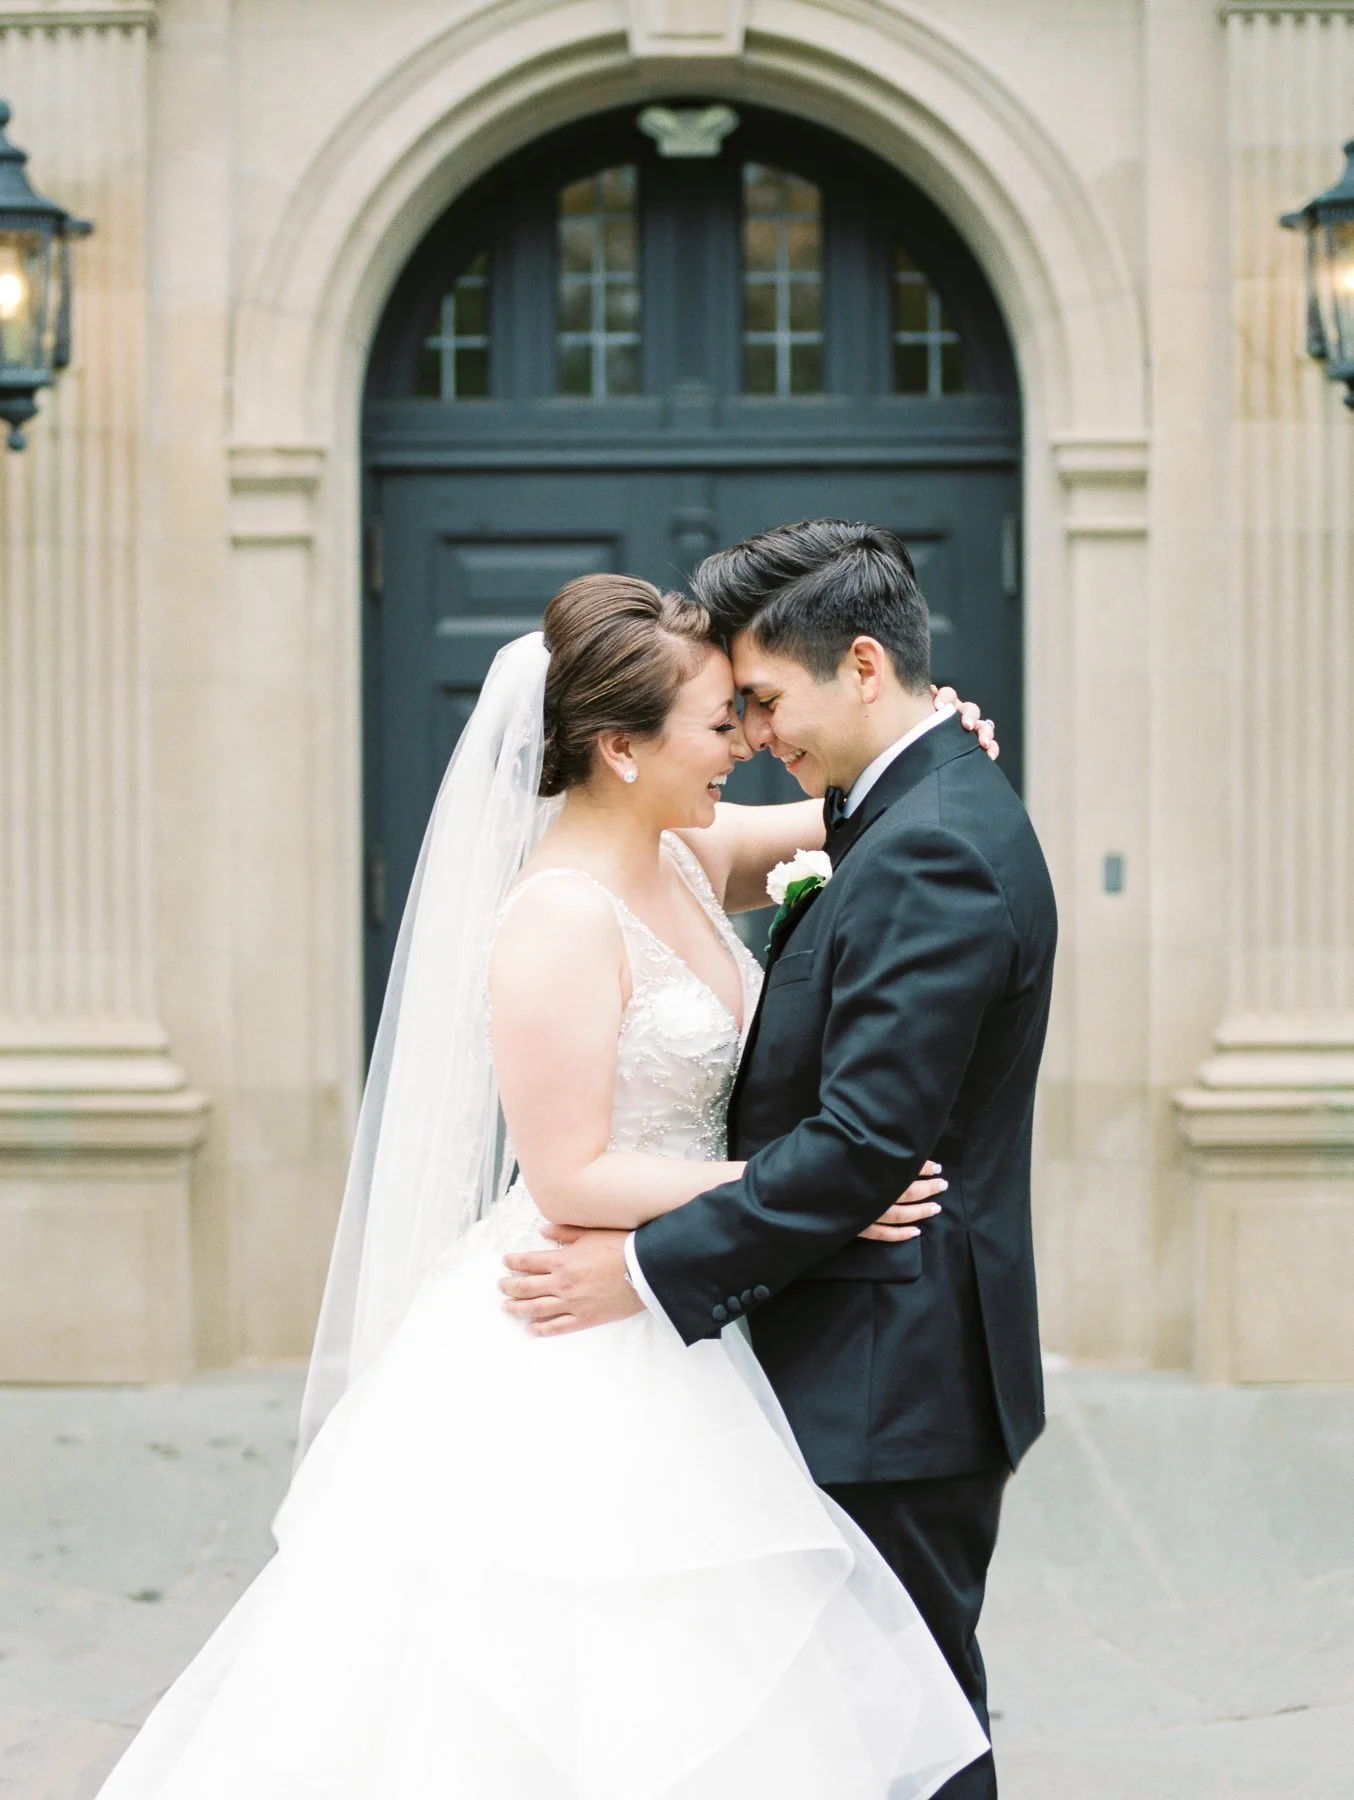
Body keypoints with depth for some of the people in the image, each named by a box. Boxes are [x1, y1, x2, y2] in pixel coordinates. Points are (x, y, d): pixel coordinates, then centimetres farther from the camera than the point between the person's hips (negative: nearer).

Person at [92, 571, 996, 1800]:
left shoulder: (685, 857, 4)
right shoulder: (562, 918, -20)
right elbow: (573, 1177, -21)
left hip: (669, 1342, 8)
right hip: (579, 1364, -8)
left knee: (669, 1697, 14)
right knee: (552, 1698, 0)